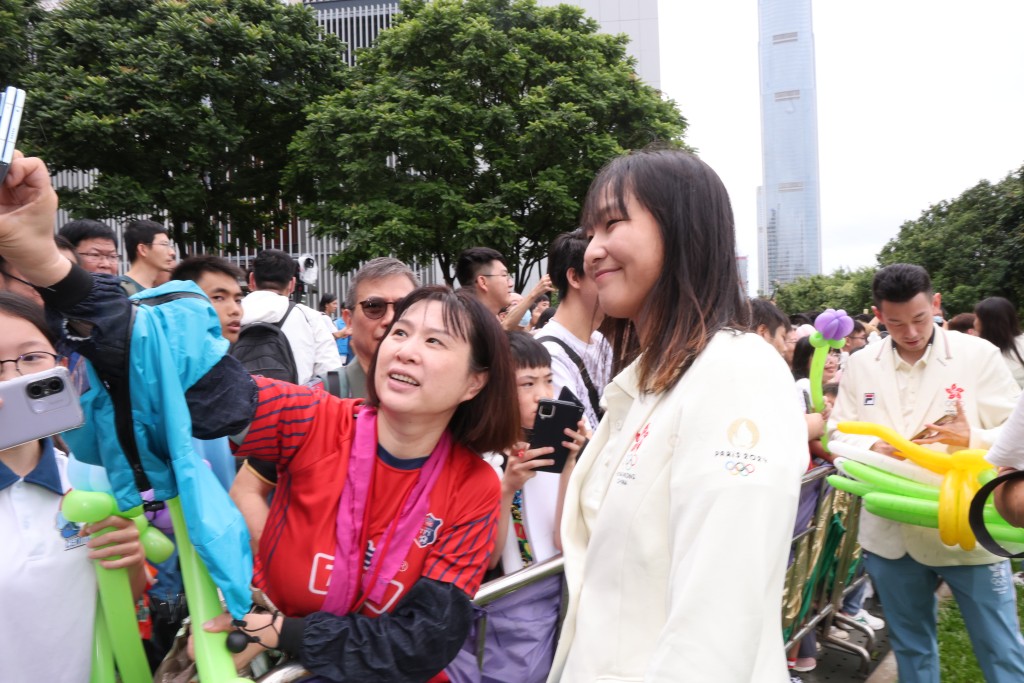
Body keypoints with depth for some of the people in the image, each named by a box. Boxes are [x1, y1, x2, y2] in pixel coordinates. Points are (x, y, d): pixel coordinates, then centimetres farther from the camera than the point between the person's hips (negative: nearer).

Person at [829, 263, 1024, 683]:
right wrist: (874, 447, -17)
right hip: (890, 533, 3)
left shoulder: (979, 354, -5)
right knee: (910, 647, 20)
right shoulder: (860, 365, 2)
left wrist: (973, 439, -25)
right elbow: (838, 433, 4)